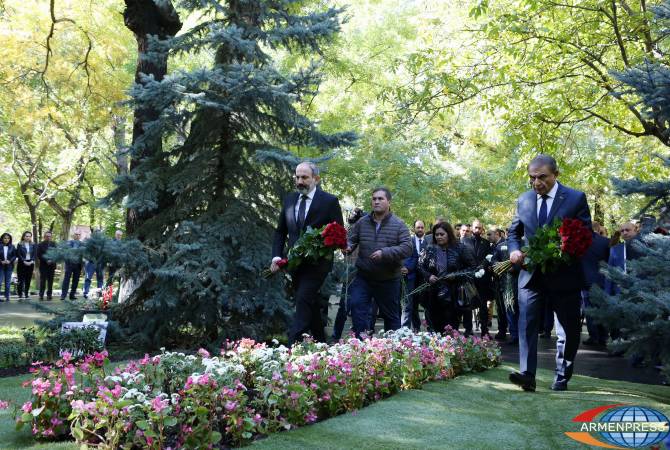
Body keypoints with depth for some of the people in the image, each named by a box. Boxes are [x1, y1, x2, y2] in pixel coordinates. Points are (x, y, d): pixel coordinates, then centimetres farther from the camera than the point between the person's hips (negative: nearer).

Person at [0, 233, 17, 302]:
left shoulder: (12, 247, 3)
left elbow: (15, 255, 4)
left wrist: (10, 261, -11)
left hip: (9, 266, 2)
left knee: (8, 282, 5)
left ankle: (7, 296, 10)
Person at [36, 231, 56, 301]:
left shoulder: (54, 244, 8)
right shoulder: (40, 245, 1)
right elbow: (38, 255, -5)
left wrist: (52, 260, -8)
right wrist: (46, 260, -13)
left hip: (51, 265, 2)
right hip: (43, 266, -2)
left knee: (50, 281, 4)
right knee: (43, 281, -2)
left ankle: (49, 295, 9)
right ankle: (41, 295, 3)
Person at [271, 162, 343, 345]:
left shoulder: (330, 201, -5)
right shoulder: (289, 199, 10)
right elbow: (280, 231, 13)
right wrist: (277, 256, 0)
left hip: (317, 261, -6)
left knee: (303, 300, -18)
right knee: (311, 303, 14)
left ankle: (293, 345, -21)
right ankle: (320, 343, 26)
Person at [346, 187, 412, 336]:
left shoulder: (399, 225, -7)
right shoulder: (362, 222, 1)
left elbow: (407, 248, -16)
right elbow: (351, 239, 6)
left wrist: (385, 253, -29)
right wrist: (348, 247, -19)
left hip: (388, 279, -1)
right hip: (363, 277, 2)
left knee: (391, 315, 11)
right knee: (357, 306, -16)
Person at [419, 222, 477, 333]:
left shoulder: (459, 248, -1)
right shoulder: (429, 249, 7)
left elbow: (472, 266, 1)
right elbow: (420, 266, 11)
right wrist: (428, 276, -7)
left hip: (452, 295, -3)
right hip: (434, 295, 3)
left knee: (452, 327, -1)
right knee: (435, 325, 7)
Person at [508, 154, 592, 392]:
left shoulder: (576, 199, -4)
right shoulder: (524, 200, 8)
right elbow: (514, 232, 19)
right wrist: (514, 250, -3)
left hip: (564, 274, -2)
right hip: (531, 274, 2)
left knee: (568, 328, 7)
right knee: (526, 324, -11)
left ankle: (561, 377, 20)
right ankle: (527, 374, -15)